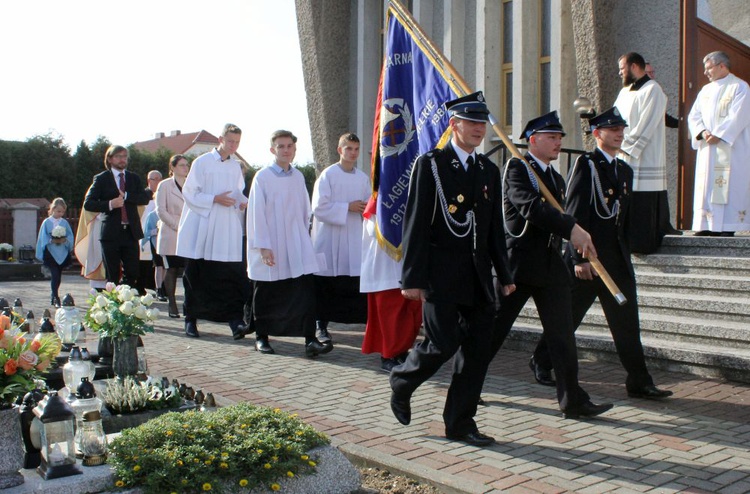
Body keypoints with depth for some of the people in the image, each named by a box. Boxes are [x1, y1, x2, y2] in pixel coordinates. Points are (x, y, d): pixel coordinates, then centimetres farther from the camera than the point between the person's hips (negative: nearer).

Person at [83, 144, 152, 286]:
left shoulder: (134, 178, 14)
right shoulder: (101, 179, 4)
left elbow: (145, 198, 0)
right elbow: (88, 204, -3)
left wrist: (126, 196, -14)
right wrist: (109, 204, -17)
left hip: (131, 232, 3)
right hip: (111, 232, -3)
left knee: (133, 274, 0)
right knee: (112, 276, 2)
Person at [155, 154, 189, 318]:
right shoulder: (164, 185, 3)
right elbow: (161, 210, -3)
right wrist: (177, 225, -12)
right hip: (170, 235, -3)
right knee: (171, 270, 0)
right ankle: (172, 305, 5)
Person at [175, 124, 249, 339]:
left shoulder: (236, 166, 13)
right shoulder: (202, 162, -1)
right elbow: (189, 193, -5)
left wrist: (243, 202, -2)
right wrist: (215, 199, -16)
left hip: (227, 231, 3)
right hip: (201, 229, -3)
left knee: (233, 276, -9)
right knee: (195, 276, 5)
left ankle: (235, 320, -12)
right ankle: (191, 320, 17)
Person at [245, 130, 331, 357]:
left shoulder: (298, 177, 9)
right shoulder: (262, 177, -5)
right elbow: (256, 213, -7)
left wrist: (305, 237, 12)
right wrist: (263, 246, -12)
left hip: (296, 243, 3)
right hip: (270, 246, -3)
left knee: (306, 288, -9)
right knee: (266, 294, 7)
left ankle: (310, 340, -11)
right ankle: (261, 337, 24)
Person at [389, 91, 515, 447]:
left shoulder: (489, 170, 14)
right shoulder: (430, 164, -4)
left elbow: (495, 228, 18)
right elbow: (416, 224, -9)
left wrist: (504, 274, 15)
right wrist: (412, 278, -13)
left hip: (478, 275, 6)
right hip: (442, 272, -6)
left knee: (477, 347, 5)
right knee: (443, 343, -7)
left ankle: (460, 423, 16)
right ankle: (401, 382, 24)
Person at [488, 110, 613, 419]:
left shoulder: (556, 178, 19)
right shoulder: (516, 169, -6)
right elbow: (531, 207, -23)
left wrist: (580, 253, 13)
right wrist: (572, 227, -31)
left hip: (551, 264, 7)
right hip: (518, 262, -7)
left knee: (562, 334, 3)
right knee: (495, 327, 3)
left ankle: (573, 400, 8)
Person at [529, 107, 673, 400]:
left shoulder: (625, 170, 16)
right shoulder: (586, 164, -7)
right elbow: (574, 214, -13)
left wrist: (624, 254, 14)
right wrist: (579, 258, -18)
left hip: (617, 258, 6)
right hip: (587, 257, -6)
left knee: (627, 322, 3)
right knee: (568, 316, 7)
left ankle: (639, 382, 8)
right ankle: (541, 362, 27)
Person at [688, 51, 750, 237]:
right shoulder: (706, 90, 17)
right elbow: (694, 116, 10)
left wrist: (718, 135, -17)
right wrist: (702, 132, -8)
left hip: (730, 149, -6)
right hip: (707, 149, 6)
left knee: (729, 187, -9)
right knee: (706, 187, 2)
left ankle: (727, 226, -9)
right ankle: (707, 225, 5)